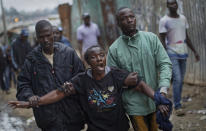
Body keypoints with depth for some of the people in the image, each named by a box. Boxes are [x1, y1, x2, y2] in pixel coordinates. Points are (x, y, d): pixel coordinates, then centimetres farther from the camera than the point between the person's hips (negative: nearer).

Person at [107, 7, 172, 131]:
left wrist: (163, 89, -17)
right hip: (134, 106, -1)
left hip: (156, 101, 2)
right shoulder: (114, 49, -2)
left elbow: (165, 63, -4)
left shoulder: (152, 38, 0)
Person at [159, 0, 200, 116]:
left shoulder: (183, 18, 11)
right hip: (172, 54, -5)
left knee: (181, 80, 8)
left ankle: (178, 101, 19)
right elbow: (162, 40, -7)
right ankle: (178, 106, -7)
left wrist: (194, 51, 15)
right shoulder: (164, 21, -6)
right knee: (177, 79, -12)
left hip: (183, 53, 6)